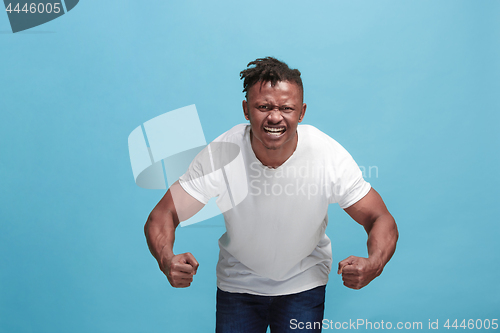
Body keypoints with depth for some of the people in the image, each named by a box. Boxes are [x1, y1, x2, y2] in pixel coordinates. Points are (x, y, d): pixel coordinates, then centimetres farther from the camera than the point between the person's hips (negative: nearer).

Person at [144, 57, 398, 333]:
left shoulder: (330, 157, -25)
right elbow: (161, 217, -22)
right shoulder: (220, 155, -25)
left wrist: (373, 264, -39)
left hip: (303, 283, 0)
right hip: (238, 284, 0)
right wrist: (167, 260, -44)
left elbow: (381, 220, -18)